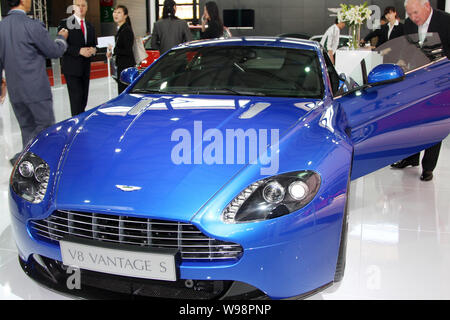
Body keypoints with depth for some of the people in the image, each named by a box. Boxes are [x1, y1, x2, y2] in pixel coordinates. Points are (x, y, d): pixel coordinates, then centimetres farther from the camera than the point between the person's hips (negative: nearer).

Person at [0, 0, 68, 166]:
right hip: (36, 90, -7)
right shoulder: (32, 25, -15)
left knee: (27, 128, 16)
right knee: (46, 126, 3)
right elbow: (55, 51, -6)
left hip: (14, 90, 7)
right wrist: (61, 38, 14)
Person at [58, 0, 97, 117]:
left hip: (85, 68, 6)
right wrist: (79, 51, -20)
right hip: (72, 68, -6)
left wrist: (92, 50, -2)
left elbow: (94, 45, 23)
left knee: (84, 98, 10)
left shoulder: (90, 27, 17)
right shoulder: (65, 24, -3)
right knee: (76, 98, -11)